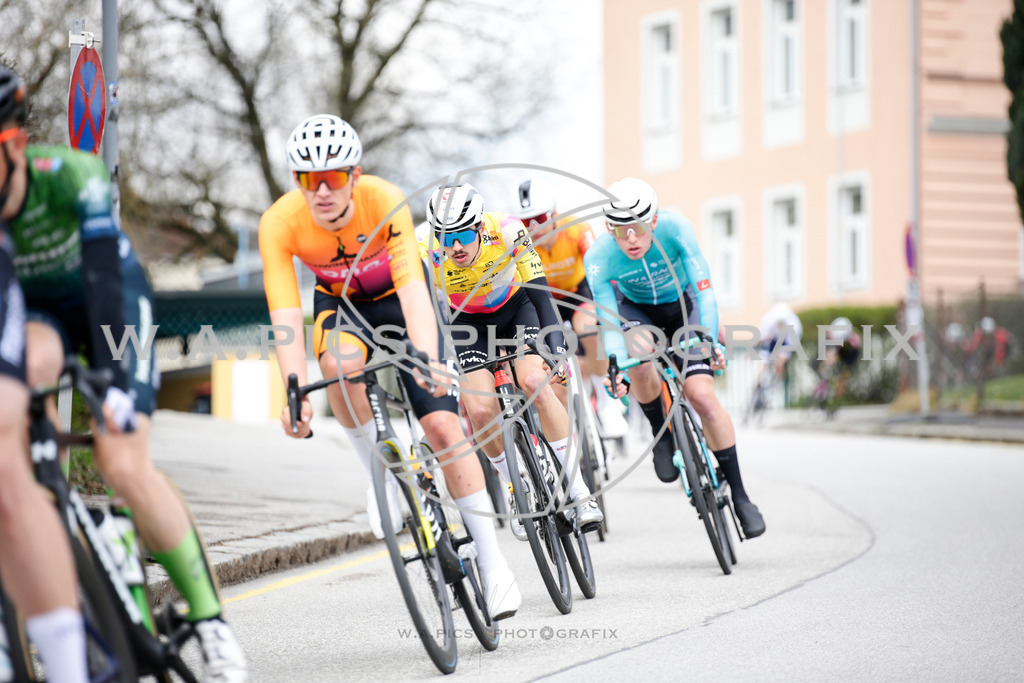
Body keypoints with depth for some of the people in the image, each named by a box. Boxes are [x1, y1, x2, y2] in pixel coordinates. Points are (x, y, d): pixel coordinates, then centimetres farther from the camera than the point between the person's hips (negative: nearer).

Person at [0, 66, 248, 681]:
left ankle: (210, 618, -2)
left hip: (112, 302, -2)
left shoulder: (71, 176, -33)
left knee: (126, 467, -17)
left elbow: (105, 276, -42)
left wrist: (116, 380, -53)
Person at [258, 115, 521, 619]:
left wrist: (427, 360, -57)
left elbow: (413, 289, -42)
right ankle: (379, 475, -12)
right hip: (339, 301, 1)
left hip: (396, 298, -1)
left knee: (443, 426, -12)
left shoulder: (384, 201, -33)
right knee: (341, 364, -36)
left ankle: (492, 562, -3)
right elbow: (285, 314, -35)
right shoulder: (279, 223, -29)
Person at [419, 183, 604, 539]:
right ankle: (513, 487, 8)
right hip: (469, 321, 1)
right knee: (480, 410, -18)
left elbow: (540, 293, -30)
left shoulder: (506, 230, -32)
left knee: (534, 382, -26)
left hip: (515, 307, -1)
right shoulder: (427, 257, -31)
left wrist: (557, 349, -41)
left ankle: (577, 488, -18)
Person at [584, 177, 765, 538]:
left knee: (701, 394, -18)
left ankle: (739, 494, -7)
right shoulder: (598, 258, -29)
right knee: (639, 352, -35)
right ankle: (661, 434, -8)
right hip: (636, 308, 0)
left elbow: (704, 290, -33)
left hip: (682, 304, 0)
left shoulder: (675, 228, -31)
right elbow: (610, 325, -31)